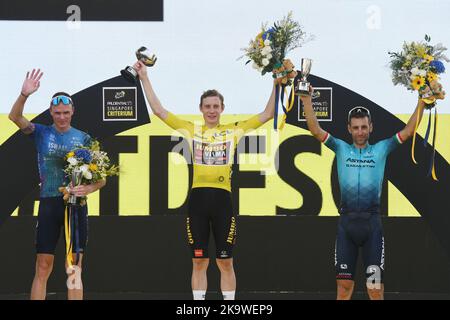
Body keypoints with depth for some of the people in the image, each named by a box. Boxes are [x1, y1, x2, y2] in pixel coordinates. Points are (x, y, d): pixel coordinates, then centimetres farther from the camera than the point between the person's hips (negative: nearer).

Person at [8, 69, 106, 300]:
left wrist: (89, 188, -17)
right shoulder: (41, 133, 5)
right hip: (49, 203, 0)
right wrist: (24, 95, -30)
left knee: (74, 268, 1)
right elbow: (15, 117, -12)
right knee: (43, 267, 0)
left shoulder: (83, 138, 5)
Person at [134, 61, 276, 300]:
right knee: (199, 261, 5)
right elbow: (158, 110, 12)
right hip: (198, 199, 1)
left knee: (225, 262, 3)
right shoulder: (191, 130, 11)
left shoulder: (234, 130, 10)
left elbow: (267, 115, 12)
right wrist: (144, 78, 10)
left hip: (223, 199, -1)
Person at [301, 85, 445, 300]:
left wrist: (422, 102, -6)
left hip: (372, 222, 0)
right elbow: (315, 130, 2)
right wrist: (307, 102, -9)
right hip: (347, 221, 1)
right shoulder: (341, 149, 11)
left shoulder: (381, 149, 10)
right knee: (344, 284, 2)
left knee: (376, 286, -2)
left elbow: (408, 131, 4)